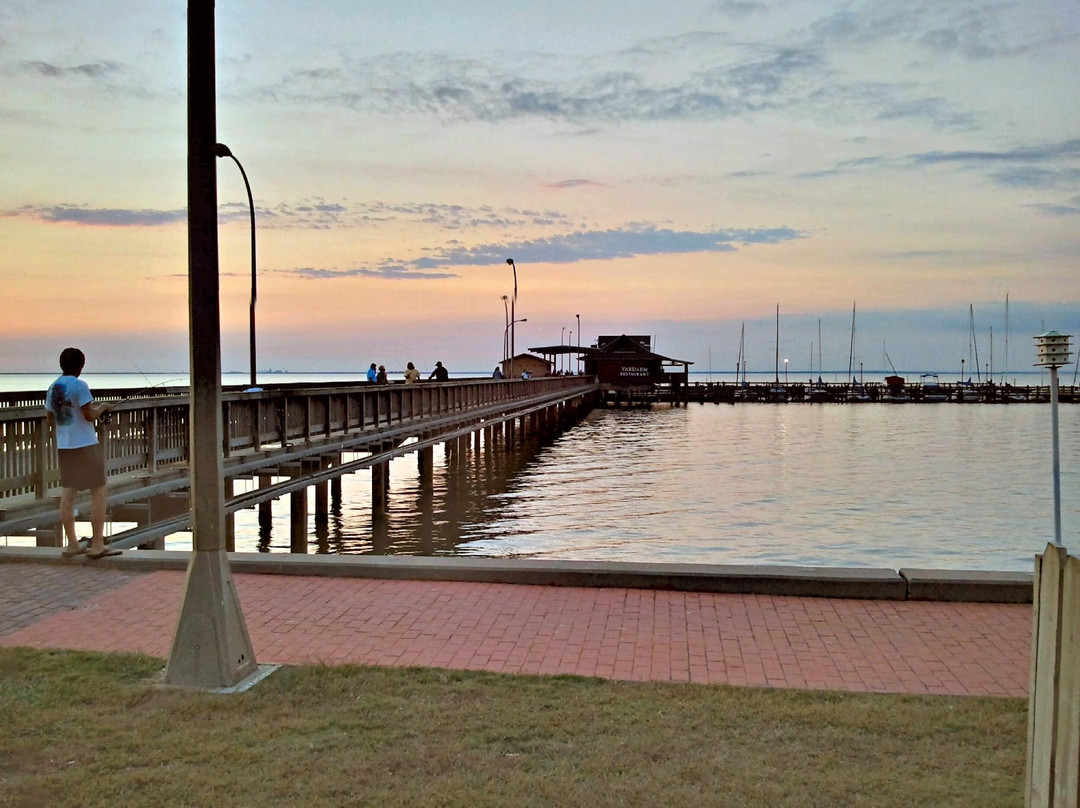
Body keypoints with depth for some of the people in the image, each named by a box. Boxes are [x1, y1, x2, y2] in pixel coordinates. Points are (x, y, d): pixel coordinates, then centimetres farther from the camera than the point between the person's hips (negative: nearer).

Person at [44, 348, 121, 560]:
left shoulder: (53, 388, 9)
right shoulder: (79, 386, -13)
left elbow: (50, 419, 14)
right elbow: (90, 415, -15)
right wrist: (101, 408, 4)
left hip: (63, 445, 7)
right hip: (85, 445, -7)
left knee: (69, 492, 9)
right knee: (98, 491, -1)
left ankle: (72, 544, 12)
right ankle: (97, 544, -3)